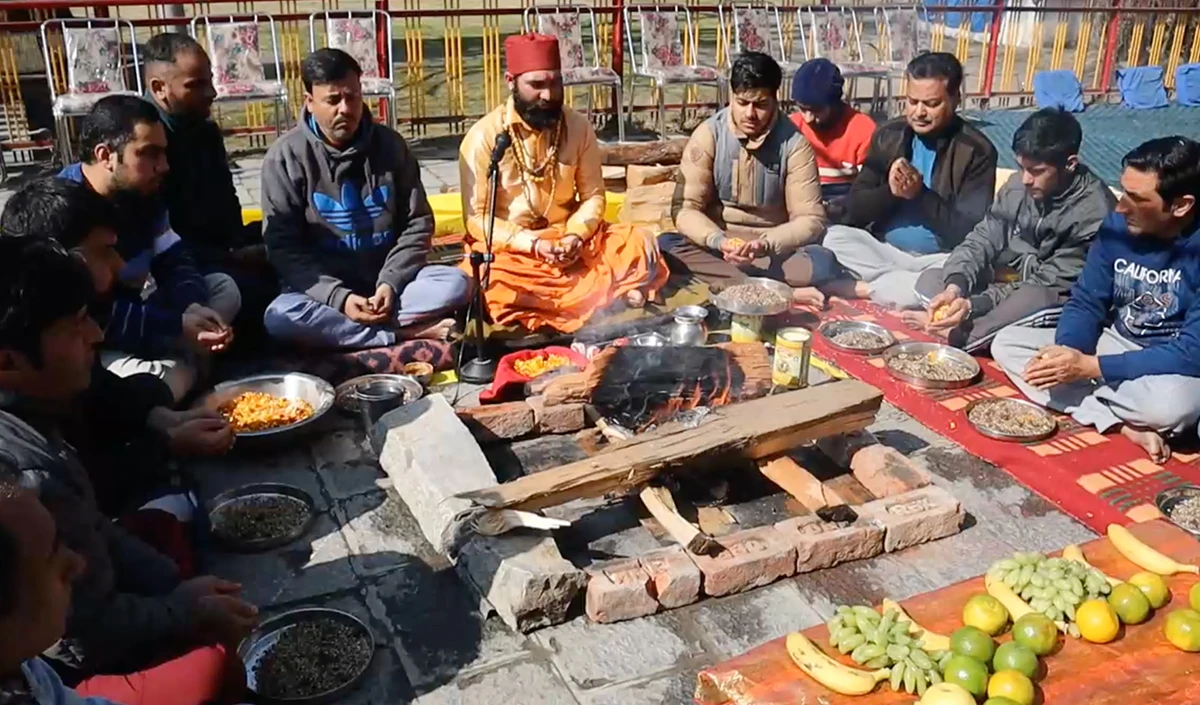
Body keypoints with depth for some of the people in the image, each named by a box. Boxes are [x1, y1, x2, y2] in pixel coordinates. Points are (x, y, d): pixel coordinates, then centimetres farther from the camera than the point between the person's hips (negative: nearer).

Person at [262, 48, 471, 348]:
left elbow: (418, 223, 2)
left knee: (455, 284, -23)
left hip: (388, 280, 2)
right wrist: (338, 297, -22)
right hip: (323, 287, -2)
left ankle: (337, 327, -23)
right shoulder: (286, 157, -6)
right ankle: (402, 333, -26)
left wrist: (391, 283, -14)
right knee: (280, 317, -33)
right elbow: (283, 247, -9)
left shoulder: (390, 144, 1)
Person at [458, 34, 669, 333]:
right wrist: (532, 244, -23)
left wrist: (576, 235, -17)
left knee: (639, 245, -17)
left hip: (569, 239, 3)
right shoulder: (483, 136, -11)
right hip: (509, 245, -2)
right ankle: (609, 296, -25)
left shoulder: (579, 127, -1)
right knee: (492, 284, -36)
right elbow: (476, 218, -11)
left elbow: (593, 195, 4)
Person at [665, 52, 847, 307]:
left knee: (823, 262, -29)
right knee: (664, 246, -30)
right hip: (717, 246, 1)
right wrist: (717, 241, -31)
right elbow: (686, 208, -11)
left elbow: (810, 219, -11)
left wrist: (767, 245, -30)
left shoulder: (794, 143, -9)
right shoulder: (708, 134, -8)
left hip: (776, 250, -1)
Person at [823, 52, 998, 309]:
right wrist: (890, 191, -22)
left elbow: (971, 233, -13)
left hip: (938, 259, -3)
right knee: (836, 237, -23)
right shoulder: (888, 135, 4)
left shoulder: (976, 151, -6)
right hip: (883, 250, 3)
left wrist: (921, 194, -25)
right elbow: (855, 208, 0)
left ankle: (864, 289, -25)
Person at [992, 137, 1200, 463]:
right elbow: (1086, 302, -1)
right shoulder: (1119, 225, -8)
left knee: (1171, 405, -41)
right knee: (1006, 342, -8)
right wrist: (1064, 352, -23)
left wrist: (1090, 367, -29)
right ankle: (1124, 427, -19)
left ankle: (1077, 394, -11)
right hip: (1115, 344, 7)